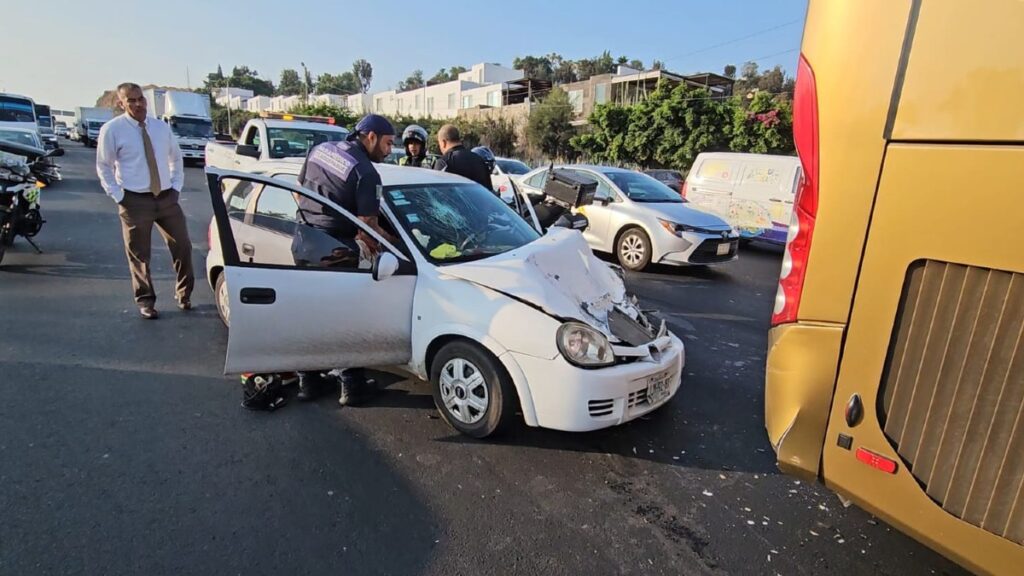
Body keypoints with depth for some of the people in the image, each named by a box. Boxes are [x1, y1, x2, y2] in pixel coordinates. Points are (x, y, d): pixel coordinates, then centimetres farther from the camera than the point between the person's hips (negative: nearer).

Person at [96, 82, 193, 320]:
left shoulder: (161, 127, 8)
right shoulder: (112, 130, -5)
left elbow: (176, 158, 18)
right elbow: (104, 167, 0)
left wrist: (177, 186, 8)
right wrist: (119, 197, -8)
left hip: (167, 197, 4)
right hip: (136, 200, -3)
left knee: (182, 246, 8)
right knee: (139, 255, 5)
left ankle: (184, 294, 26)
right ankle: (145, 301, 21)